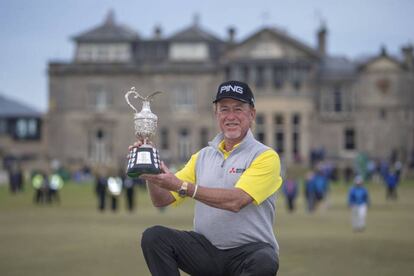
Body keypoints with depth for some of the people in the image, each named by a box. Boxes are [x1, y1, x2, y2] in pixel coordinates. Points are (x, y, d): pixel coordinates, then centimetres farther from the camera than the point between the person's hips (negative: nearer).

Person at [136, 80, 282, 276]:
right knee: (154, 236, -19)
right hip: (206, 248, 4)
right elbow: (161, 200, 10)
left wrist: (181, 186, -24)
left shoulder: (266, 157, -3)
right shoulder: (202, 157, 15)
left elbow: (235, 201, -20)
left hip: (250, 250, -4)